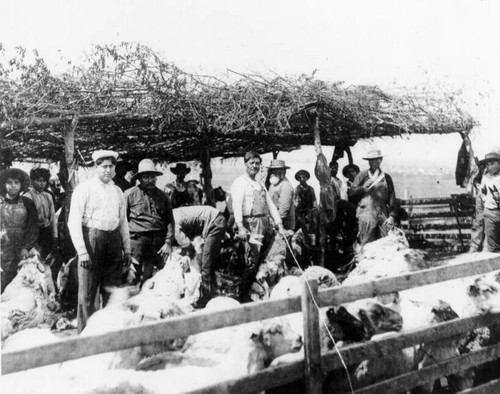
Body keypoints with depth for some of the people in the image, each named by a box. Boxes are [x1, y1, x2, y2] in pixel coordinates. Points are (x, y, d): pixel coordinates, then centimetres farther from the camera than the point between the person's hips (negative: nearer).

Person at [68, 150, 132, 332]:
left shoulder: (118, 192, 14)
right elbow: (74, 222, -8)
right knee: (87, 293, 0)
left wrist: (127, 249, 14)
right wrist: (82, 252, -13)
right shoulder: (84, 189, -3)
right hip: (91, 240, -5)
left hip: (114, 240, 5)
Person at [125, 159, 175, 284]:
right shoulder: (130, 194, 1)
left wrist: (168, 242, 3)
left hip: (158, 241, 3)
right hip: (137, 239, -3)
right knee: (134, 277, -4)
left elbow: (170, 221, 13)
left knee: (148, 277, 6)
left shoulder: (162, 196, 13)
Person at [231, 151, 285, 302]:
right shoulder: (240, 182, -2)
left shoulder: (260, 184, 22)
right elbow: (237, 205, -15)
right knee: (253, 259, -10)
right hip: (251, 223, -8)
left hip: (265, 223, 8)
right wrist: (240, 227, -27)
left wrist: (280, 225, 9)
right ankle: (243, 293, 1)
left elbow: (271, 205, 18)